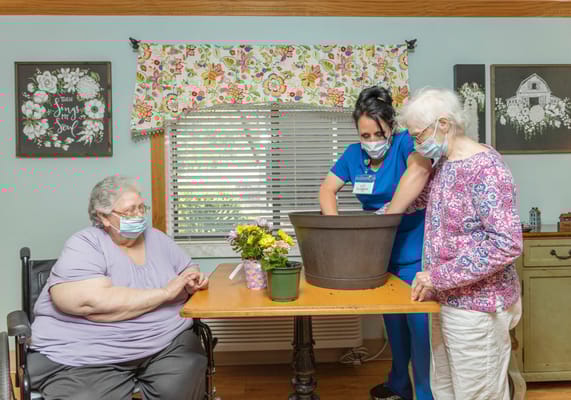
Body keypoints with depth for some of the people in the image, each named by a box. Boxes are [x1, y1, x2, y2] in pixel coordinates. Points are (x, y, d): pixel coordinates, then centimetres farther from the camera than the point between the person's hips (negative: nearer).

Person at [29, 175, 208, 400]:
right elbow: (92, 302, -25)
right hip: (86, 357, -3)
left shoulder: (157, 238, 11)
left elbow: (187, 273, 22)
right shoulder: (84, 246, -9)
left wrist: (193, 282, -4)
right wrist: (165, 293, -18)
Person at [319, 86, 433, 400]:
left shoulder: (404, 143, -16)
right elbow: (327, 190, 0)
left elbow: (420, 169, -38)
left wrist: (387, 216, -37)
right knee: (393, 321, 20)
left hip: (412, 254, -6)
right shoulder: (354, 154, 1)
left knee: (419, 324, 3)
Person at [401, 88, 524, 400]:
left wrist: (439, 277, -23)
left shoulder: (485, 167, -19)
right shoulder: (443, 164, 8)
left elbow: (507, 244, -26)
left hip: (475, 307, -8)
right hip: (445, 301, 8)